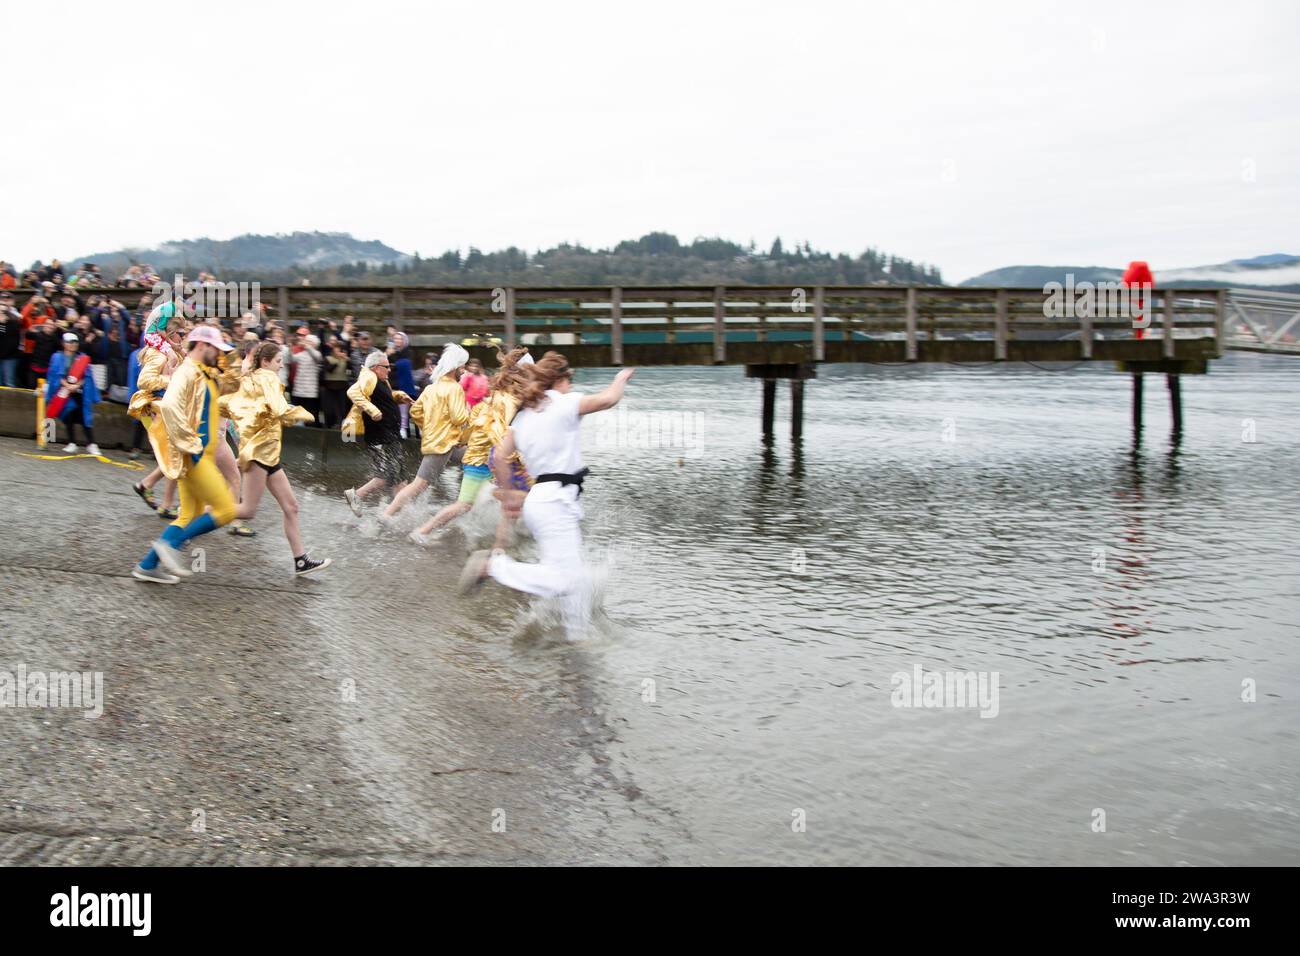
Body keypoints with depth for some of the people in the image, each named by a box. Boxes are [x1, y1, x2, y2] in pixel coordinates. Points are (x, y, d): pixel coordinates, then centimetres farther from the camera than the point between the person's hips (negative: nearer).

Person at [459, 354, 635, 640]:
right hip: (555, 501, -9)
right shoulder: (564, 404, -7)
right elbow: (608, 399, -6)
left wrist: (507, 495, 21)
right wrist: (622, 377, 14)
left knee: (577, 581, 13)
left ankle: (576, 638, 18)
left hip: (539, 497, 9)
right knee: (563, 579, -11)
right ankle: (493, 565, -12)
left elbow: (500, 457, 10)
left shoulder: (523, 415, 14)